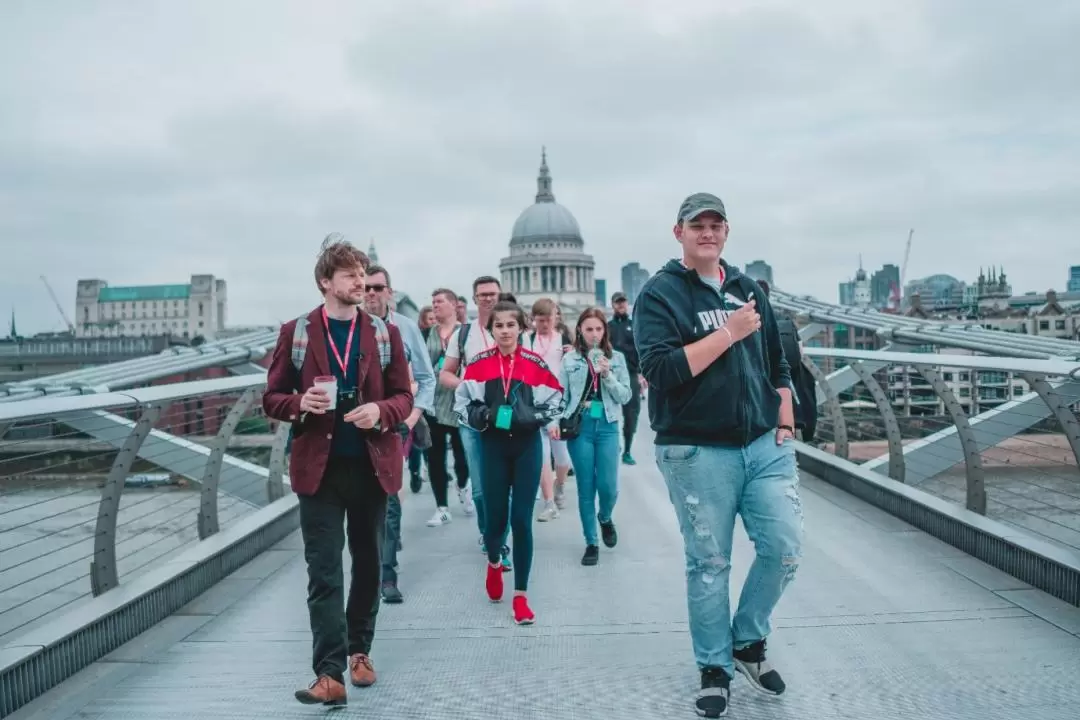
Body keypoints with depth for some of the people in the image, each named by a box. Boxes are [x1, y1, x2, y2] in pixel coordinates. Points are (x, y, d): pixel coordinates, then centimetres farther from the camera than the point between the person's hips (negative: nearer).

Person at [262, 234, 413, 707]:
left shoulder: (384, 333, 4)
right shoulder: (295, 333, 1)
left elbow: (404, 396, 4)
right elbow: (272, 399, 3)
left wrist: (381, 412, -17)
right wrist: (300, 403, -19)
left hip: (372, 466, 2)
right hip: (320, 468, -2)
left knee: (368, 565, 14)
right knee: (323, 573, -3)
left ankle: (359, 651, 33)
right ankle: (330, 674, 0)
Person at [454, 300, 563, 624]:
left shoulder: (535, 364, -4)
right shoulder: (479, 364, -2)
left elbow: (556, 402, 1)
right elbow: (461, 403, 2)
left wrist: (530, 417, -15)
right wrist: (484, 416, -16)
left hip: (527, 447, 0)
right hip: (493, 447, 1)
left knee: (522, 520, -1)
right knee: (496, 517, 4)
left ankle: (520, 597, 11)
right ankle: (493, 564, 41)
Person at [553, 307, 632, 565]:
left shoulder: (616, 358, 5)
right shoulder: (570, 359, 3)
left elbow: (626, 396, 3)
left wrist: (608, 375, -12)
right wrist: (555, 421, -9)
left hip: (607, 427, 1)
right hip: (579, 427, -1)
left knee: (608, 486, -1)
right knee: (586, 488, 4)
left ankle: (605, 518, 34)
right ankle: (591, 543, 17)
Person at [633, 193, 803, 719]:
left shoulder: (748, 290, 14)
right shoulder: (659, 294, -4)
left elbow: (777, 364, 20)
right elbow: (661, 370, -18)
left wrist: (786, 423, 10)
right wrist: (728, 333, -16)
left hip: (765, 445, 5)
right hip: (697, 452, -5)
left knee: (784, 548, 1)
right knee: (709, 565, 4)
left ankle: (749, 642, 25)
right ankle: (715, 668, 21)